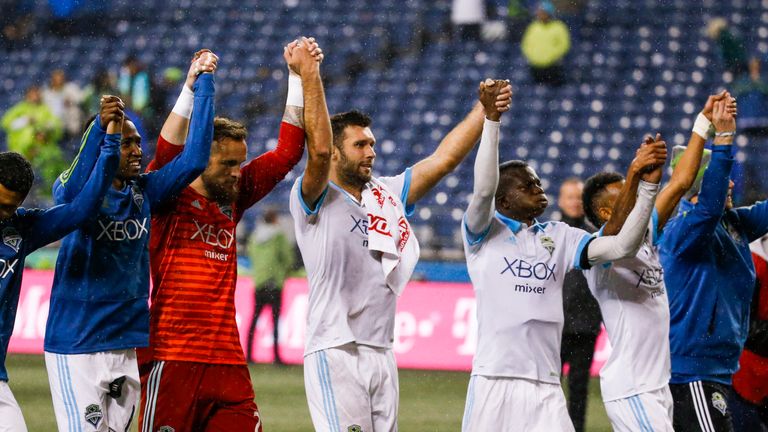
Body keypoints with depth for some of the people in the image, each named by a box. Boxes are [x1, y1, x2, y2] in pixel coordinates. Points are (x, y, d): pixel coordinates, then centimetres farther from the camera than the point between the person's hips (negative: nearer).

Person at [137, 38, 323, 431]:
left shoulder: (232, 200, 15)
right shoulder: (167, 199, 0)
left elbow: (287, 152, 16)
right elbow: (167, 151, -20)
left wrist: (302, 76, 11)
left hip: (228, 364, 6)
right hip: (172, 361, -6)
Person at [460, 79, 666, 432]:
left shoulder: (559, 237, 15)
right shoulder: (484, 233, 4)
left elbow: (620, 247, 5)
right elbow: (483, 190, -16)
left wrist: (647, 184, -3)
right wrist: (491, 119, -22)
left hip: (545, 386, 4)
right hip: (493, 380, -4)